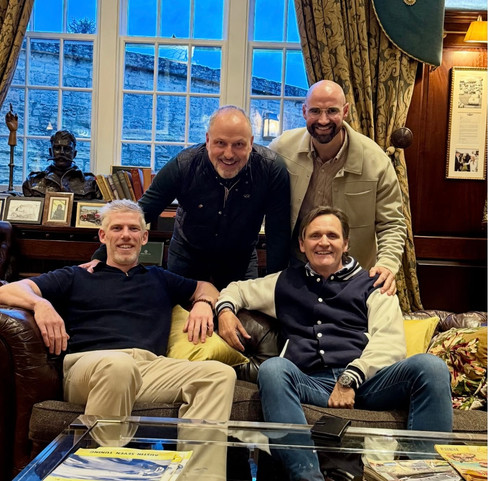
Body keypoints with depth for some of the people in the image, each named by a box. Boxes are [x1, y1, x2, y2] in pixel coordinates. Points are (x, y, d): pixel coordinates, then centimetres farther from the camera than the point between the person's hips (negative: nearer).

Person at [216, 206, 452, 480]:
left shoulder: (371, 284, 19)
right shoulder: (286, 282, 26)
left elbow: (391, 342, 4)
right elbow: (236, 289, 37)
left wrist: (350, 379, -12)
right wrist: (226, 309, 11)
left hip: (367, 379, 0)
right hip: (310, 383, 1)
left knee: (431, 366, -28)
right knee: (272, 368, -33)